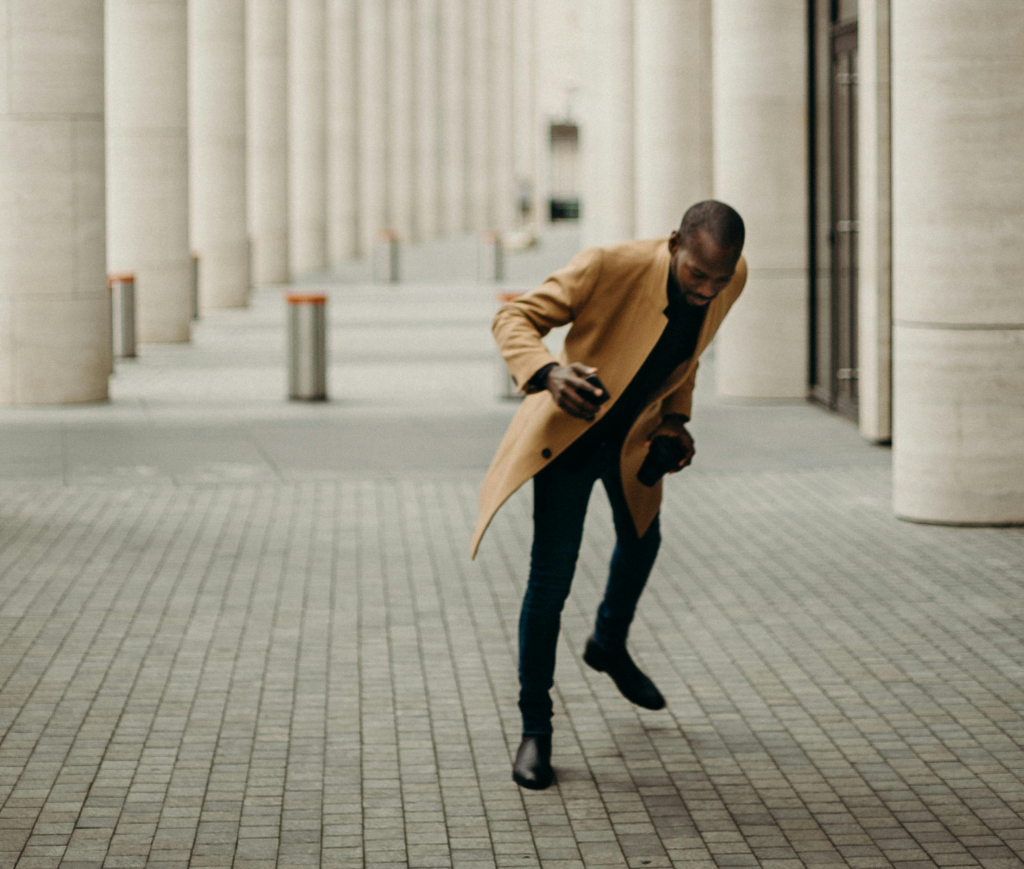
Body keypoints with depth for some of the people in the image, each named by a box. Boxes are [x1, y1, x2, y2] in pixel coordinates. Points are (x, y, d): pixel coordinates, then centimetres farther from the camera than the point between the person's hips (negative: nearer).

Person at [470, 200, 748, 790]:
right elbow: (514, 319, -29)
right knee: (551, 580, -10)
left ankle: (610, 646, 58)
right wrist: (547, 373, -48)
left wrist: (675, 416, -3)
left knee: (641, 542, 28)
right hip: (570, 430, -6)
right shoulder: (611, 267, -35)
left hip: (634, 433, 6)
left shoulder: (733, 278, -16)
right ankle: (535, 728, 5)